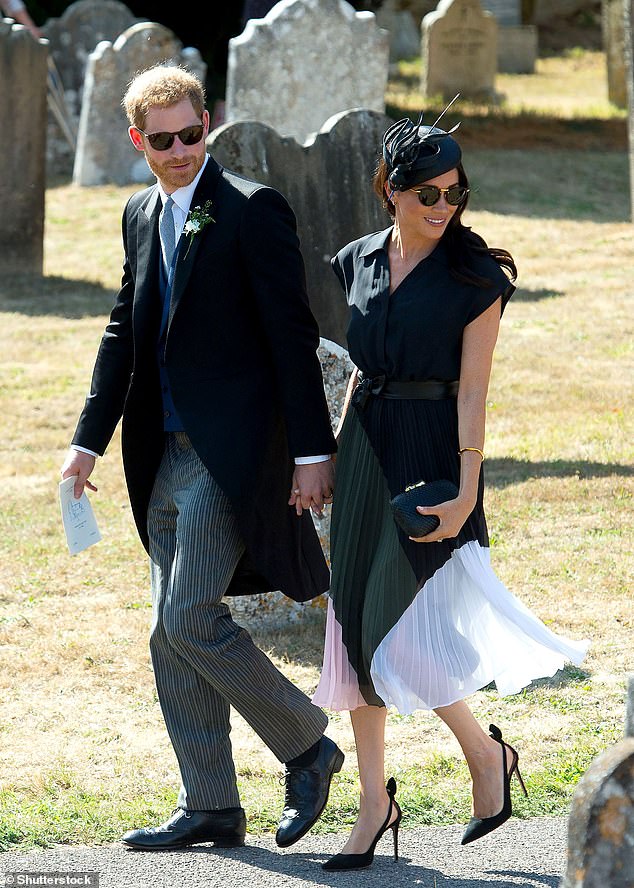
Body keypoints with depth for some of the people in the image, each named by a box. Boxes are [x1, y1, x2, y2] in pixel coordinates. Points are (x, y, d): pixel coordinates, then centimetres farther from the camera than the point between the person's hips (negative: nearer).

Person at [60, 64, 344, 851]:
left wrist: (312, 450, -14)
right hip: (166, 456, 8)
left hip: (232, 454, -8)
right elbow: (124, 334, 20)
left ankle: (307, 747, 4)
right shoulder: (141, 216, 14)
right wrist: (88, 440, 15)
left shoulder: (251, 210, -9)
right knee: (171, 634, 7)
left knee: (191, 619, -13)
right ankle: (209, 807, 14)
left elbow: (292, 335, -11)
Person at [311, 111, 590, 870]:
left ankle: (486, 753, 14)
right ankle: (374, 803, 13)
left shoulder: (475, 279, -8)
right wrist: (334, 458, 17)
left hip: (432, 456, -6)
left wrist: (465, 490, -17)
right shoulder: (360, 263, 8)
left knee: (398, 633, -10)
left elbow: (472, 389, -11)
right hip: (365, 454, 6)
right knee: (355, 629, 5)